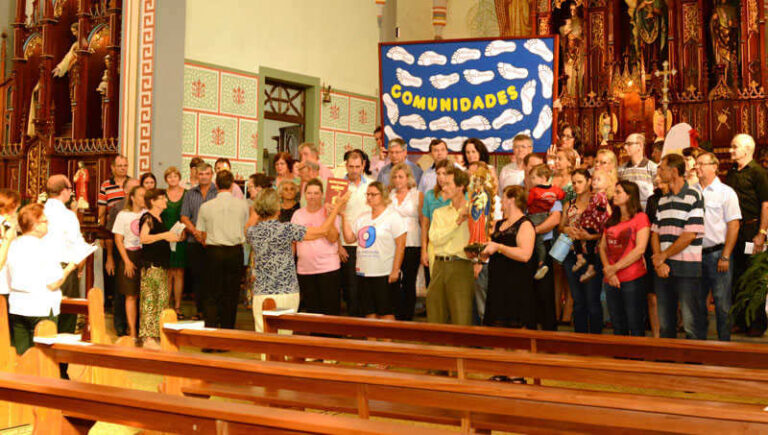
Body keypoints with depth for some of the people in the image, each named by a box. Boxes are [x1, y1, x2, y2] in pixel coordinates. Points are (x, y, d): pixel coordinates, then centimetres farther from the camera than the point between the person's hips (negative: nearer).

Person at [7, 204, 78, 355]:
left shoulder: (13, 246, 6)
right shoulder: (43, 249, -14)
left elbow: (10, 282, 14)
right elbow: (53, 284, -15)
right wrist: (68, 269, 0)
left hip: (16, 309, 7)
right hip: (41, 309, -7)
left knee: (21, 356, 11)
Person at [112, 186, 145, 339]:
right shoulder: (123, 215, 2)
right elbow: (118, 240, 0)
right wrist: (127, 261, -8)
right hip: (131, 255, -2)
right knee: (131, 296, 0)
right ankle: (132, 331, 5)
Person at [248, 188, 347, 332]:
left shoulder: (252, 232, -2)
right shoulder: (286, 229, -12)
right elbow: (323, 231, -7)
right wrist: (338, 205, 3)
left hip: (262, 295, 3)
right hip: (287, 294, -3)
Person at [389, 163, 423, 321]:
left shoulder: (418, 195, 3)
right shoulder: (389, 195, 12)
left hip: (412, 244, -2)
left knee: (408, 283, 4)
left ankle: (407, 318, 13)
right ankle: (395, 317, 10)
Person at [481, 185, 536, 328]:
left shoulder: (525, 224, -8)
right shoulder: (498, 224, 18)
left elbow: (525, 255, -22)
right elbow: (490, 252, 27)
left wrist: (498, 247, -20)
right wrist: (479, 251, 5)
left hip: (516, 288, -8)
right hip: (497, 286, 8)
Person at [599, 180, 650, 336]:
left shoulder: (640, 218, -4)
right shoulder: (612, 220, 16)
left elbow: (640, 249, -13)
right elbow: (602, 247, 11)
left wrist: (614, 268, -12)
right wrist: (608, 270, -6)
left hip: (632, 279, -6)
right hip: (611, 280, 6)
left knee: (635, 326, -1)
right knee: (617, 326, 12)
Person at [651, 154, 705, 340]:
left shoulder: (693, 197, -6)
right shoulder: (662, 200, 15)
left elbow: (690, 235, -12)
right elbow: (655, 233, 11)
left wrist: (662, 256, -7)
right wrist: (658, 263, -4)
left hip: (687, 268, -6)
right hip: (663, 269, 7)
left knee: (692, 324, -2)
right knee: (665, 324, 13)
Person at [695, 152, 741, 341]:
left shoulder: (726, 192, -1)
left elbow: (733, 226, -5)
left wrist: (725, 257, -11)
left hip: (717, 253, -4)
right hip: (695, 254, 4)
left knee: (722, 303, 0)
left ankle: (724, 342, 10)